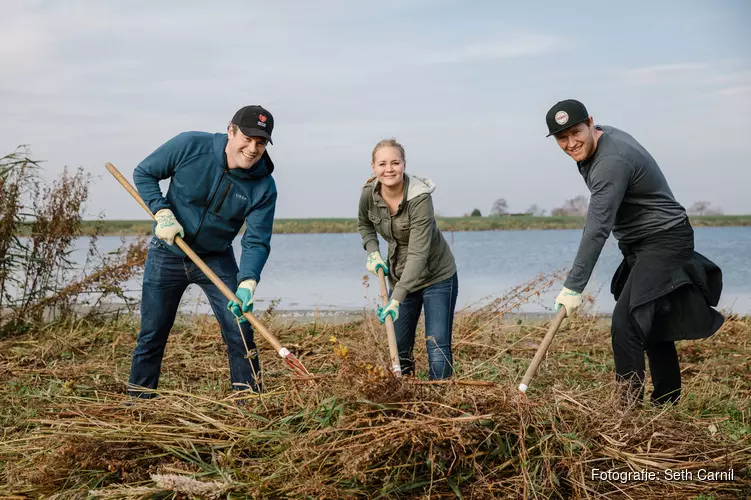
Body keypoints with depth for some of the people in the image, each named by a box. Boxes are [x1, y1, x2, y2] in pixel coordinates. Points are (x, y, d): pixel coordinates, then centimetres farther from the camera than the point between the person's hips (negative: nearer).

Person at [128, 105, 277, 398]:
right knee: (152, 335, 7)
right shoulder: (190, 146, -20)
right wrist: (162, 213, -20)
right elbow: (144, 173, -6)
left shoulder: (264, 187, -18)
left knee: (239, 330, -8)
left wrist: (248, 282, -36)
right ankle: (138, 401, 24)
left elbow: (256, 242, -19)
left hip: (217, 260, 1)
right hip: (167, 254, 0)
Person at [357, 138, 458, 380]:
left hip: (436, 276, -5)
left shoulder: (420, 198, -27)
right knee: (399, 349, 10)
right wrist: (373, 253, -5)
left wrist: (396, 299, -40)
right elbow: (364, 224, 13)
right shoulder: (369, 194, -11)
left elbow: (418, 254, -33)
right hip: (400, 277, 5)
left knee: (438, 347, -10)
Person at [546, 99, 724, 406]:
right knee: (654, 323, 18)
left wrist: (573, 287, -34)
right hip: (640, 246, 11)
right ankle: (667, 402, 30)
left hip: (664, 241, -11)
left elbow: (597, 230, -33)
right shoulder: (603, 136, 2)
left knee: (625, 324, -20)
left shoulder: (612, 163, -29)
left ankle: (629, 406, -17)